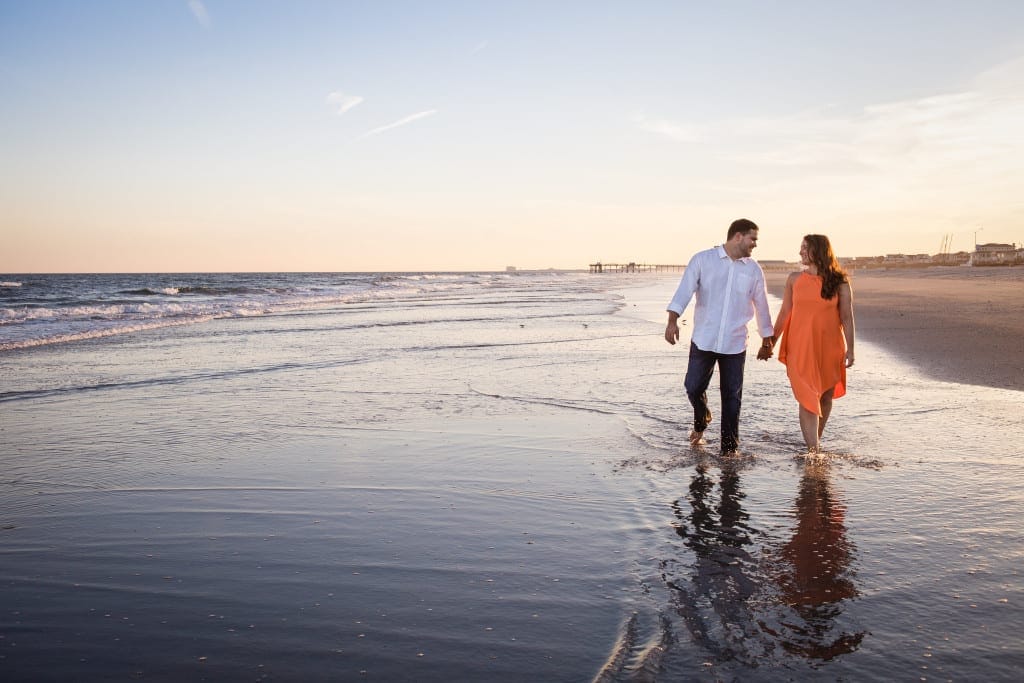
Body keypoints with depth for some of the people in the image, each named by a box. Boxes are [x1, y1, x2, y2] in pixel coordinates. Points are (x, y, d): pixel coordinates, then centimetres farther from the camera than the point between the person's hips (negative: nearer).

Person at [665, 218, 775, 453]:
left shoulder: (754, 270, 6)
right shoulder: (702, 260, -3)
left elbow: (761, 306, 15)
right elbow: (685, 290, -12)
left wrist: (767, 340, 20)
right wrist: (672, 320, -25)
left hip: (735, 345, 2)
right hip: (703, 340, -2)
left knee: (732, 397, 4)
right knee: (693, 387, 3)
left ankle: (729, 448, 16)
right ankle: (701, 422, 35)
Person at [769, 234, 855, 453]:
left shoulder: (839, 282, -1)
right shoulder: (794, 279, 4)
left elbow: (847, 317, 0)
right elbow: (785, 313, 10)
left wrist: (850, 349, -4)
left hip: (829, 348, 0)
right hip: (800, 347, 0)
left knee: (825, 396, 11)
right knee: (808, 398, -8)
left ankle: (815, 442, 31)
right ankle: (813, 450, -9)